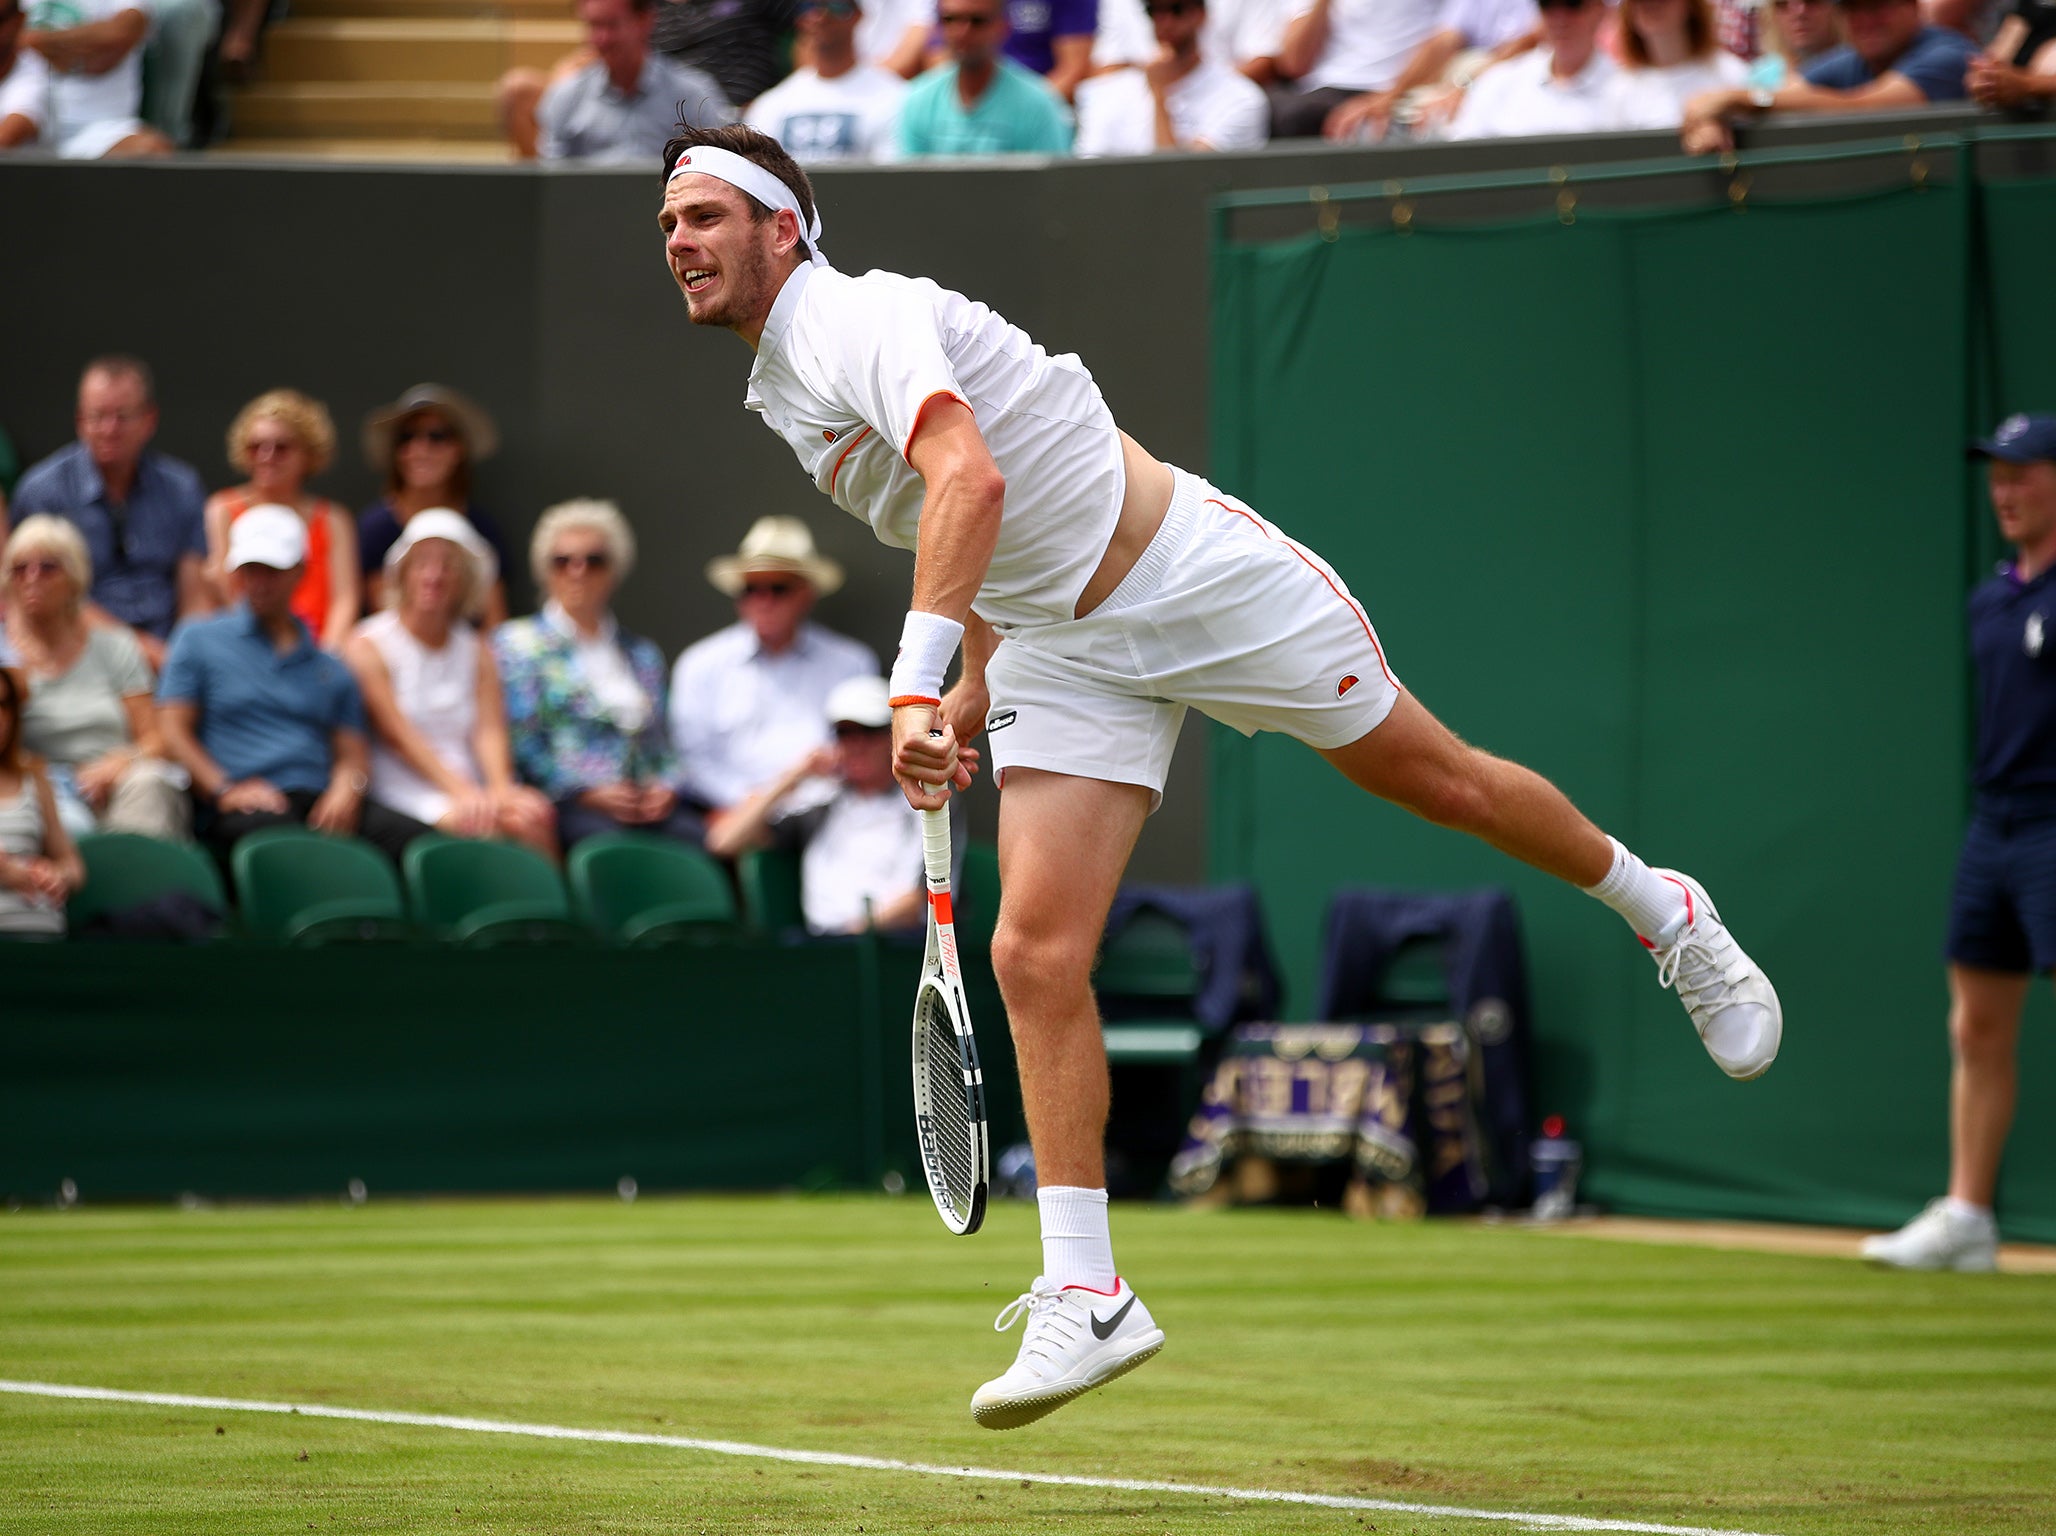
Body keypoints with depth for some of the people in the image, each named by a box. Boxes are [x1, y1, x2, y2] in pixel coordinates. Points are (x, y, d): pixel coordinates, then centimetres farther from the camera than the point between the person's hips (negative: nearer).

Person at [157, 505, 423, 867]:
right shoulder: (198, 640, 18)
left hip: (319, 805, 4)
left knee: (415, 837, -27)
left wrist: (347, 788, -4)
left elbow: (351, 755, 22)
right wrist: (225, 789, -9)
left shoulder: (329, 667, 27)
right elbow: (173, 731, 8)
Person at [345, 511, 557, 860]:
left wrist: (500, 788, -18)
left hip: (473, 792, 4)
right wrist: (459, 790, -20)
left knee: (534, 816, -29)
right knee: (479, 825, -34)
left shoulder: (477, 653, 20)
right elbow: (397, 733, -7)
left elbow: (490, 731, 5)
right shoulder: (369, 645, 5)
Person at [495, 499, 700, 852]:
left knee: (697, 839, -31)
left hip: (650, 806, 4)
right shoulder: (517, 644, 12)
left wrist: (664, 787, 0)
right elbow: (522, 743, 1)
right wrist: (589, 793, -11)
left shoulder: (642, 654, 27)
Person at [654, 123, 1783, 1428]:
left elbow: (972, 483, -39)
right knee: (1036, 955, -8)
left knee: (1436, 780, 8)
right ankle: (1085, 1296, -7)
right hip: (1060, 650, 8)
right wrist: (974, 695, 17)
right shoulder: (782, 390, 9)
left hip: (1198, 579, -8)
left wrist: (917, 681, -46)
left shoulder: (861, 318, -21)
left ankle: (1659, 909, 36)